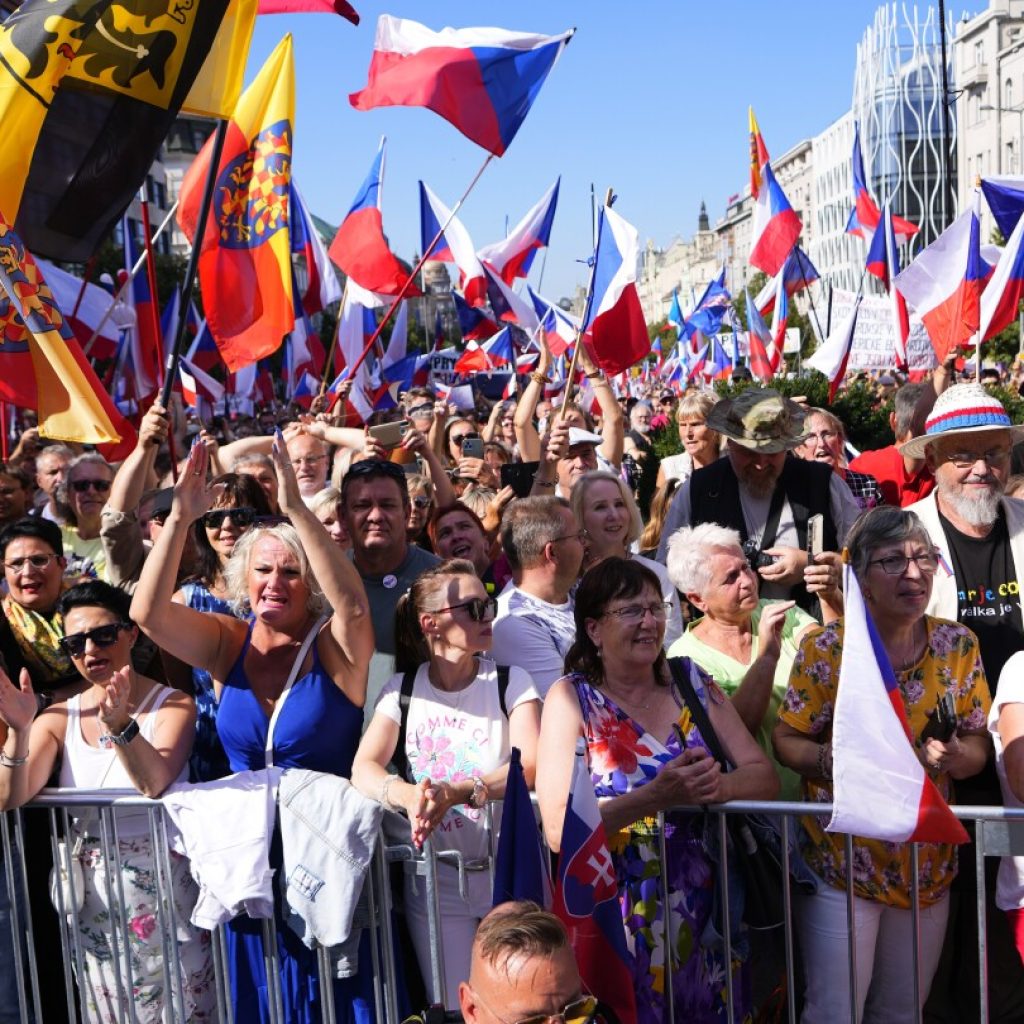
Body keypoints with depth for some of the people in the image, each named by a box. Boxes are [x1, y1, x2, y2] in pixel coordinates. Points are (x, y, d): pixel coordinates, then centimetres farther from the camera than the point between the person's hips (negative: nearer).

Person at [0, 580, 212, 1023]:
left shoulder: (173, 705, -8)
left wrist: (120, 725, -41)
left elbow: (154, 783, -24)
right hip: (91, 895, 3)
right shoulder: (62, 713, 1)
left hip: (163, 887, -3)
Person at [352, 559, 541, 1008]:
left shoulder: (511, 682, -3)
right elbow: (364, 769, -11)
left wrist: (457, 792, -33)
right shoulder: (402, 688, 1)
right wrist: (410, 796, -32)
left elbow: (533, 765, -17)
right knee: (455, 1006, 4)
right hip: (434, 877, 1)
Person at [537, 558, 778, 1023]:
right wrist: (655, 797, -28)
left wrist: (718, 785, -23)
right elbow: (559, 830, -18)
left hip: (701, 909, 4)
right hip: (619, 915, -4)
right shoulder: (572, 697, -8)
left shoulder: (690, 680, 4)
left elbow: (765, 777, -1)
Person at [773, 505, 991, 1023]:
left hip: (929, 865, 4)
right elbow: (787, 741, -6)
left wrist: (956, 756, -18)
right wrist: (831, 759, -26)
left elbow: (978, 745, 4)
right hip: (842, 860, -4)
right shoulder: (825, 647, -12)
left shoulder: (958, 645, -2)